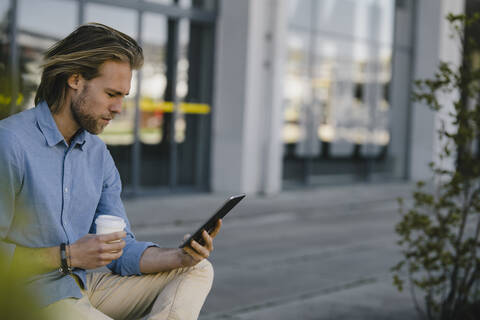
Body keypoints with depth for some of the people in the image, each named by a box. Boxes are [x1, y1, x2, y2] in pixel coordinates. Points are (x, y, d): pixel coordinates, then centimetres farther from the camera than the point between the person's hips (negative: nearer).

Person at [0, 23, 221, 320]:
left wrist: (180, 257, -7)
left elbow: (122, 251, 11)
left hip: (85, 285, 9)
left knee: (198, 269, 0)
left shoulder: (98, 153, 11)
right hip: (33, 296, -9)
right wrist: (68, 256, -17)